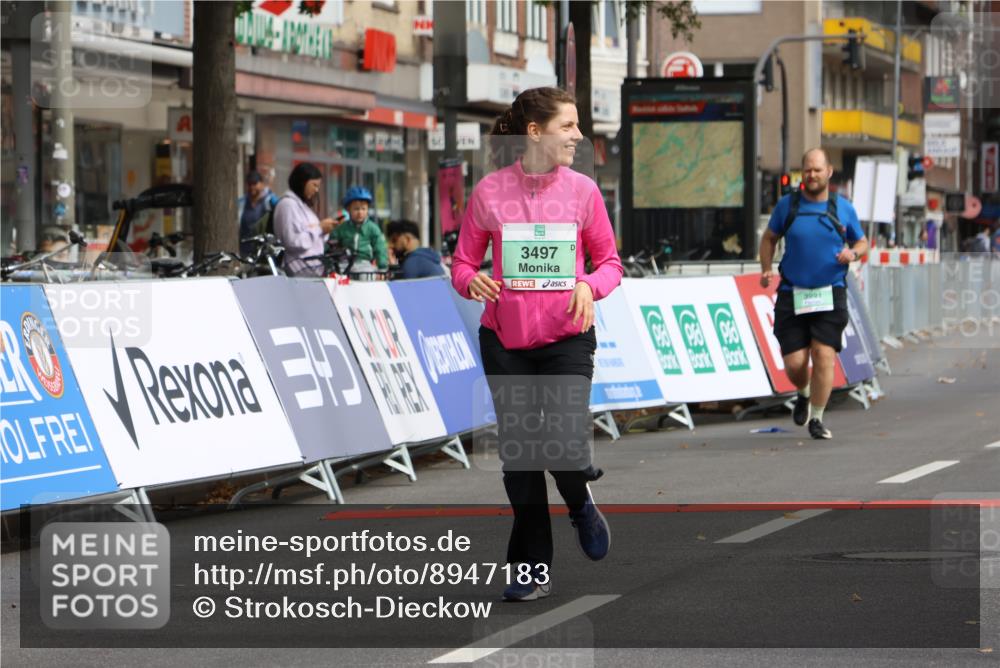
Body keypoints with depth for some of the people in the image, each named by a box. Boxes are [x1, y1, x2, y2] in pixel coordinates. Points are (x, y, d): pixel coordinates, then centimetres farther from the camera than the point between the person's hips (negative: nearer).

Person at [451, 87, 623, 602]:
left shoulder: (582, 190, 0)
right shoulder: (490, 192, -2)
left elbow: (609, 261, 7)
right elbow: (463, 263, 5)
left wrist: (589, 286, -14)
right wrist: (472, 281, -18)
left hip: (567, 338, -1)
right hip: (505, 341, 1)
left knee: (565, 446, -16)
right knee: (518, 453, 3)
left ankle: (580, 501, 20)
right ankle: (531, 568, 16)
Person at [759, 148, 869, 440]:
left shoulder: (843, 208, 4)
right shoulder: (787, 205, 3)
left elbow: (862, 242, 16)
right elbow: (769, 238, 16)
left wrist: (852, 253, -7)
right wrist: (766, 269, 0)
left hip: (830, 295, 0)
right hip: (792, 295, 0)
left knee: (824, 354, -13)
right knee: (794, 363, -5)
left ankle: (816, 419, -1)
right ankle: (804, 394, 32)